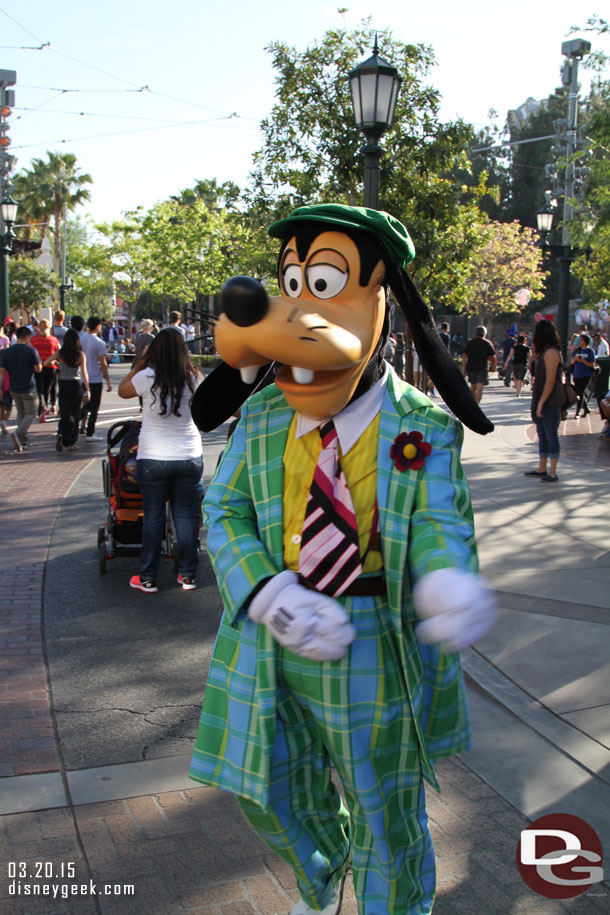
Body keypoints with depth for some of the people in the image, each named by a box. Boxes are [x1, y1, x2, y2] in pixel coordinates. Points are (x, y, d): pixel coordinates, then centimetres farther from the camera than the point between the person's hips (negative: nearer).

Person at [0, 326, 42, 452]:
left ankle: (23, 440, 17)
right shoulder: (31, 350, -12)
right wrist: (38, 361, 7)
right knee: (31, 414, 3)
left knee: (21, 414, 17)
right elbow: (38, 369, -11)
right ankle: (17, 434, -19)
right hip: (28, 389, -5)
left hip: (14, 389, 5)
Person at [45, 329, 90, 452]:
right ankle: (71, 443, 9)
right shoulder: (81, 354, -6)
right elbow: (84, 373, -6)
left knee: (65, 413, 8)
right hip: (77, 385, -1)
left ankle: (61, 433, -18)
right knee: (75, 414, 8)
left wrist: (56, 363, 17)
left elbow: (46, 363, -3)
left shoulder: (60, 353, -4)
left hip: (64, 385, 1)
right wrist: (87, 389, -2)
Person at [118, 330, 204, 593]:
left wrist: (139, 363, 13)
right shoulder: (194, 378, -4)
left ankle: (147, 579, 15)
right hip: (190, 457, 2)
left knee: (153, 517, 7)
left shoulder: (148, 377, -11)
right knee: (186, 516, 10)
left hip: (153, 458, -2)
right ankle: (188, 576, 18)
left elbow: (122, 390, 8)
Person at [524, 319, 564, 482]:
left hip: (551, 402, -10)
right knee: (542, 435, 14)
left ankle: (552, 473, -5)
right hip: (544, 401, 10)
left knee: (551, 435, -7)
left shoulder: (550, 353, -16)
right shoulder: (545, 352, 14)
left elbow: (550, 381, -21)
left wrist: (541, 403, -21)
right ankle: (542, 469, 22)